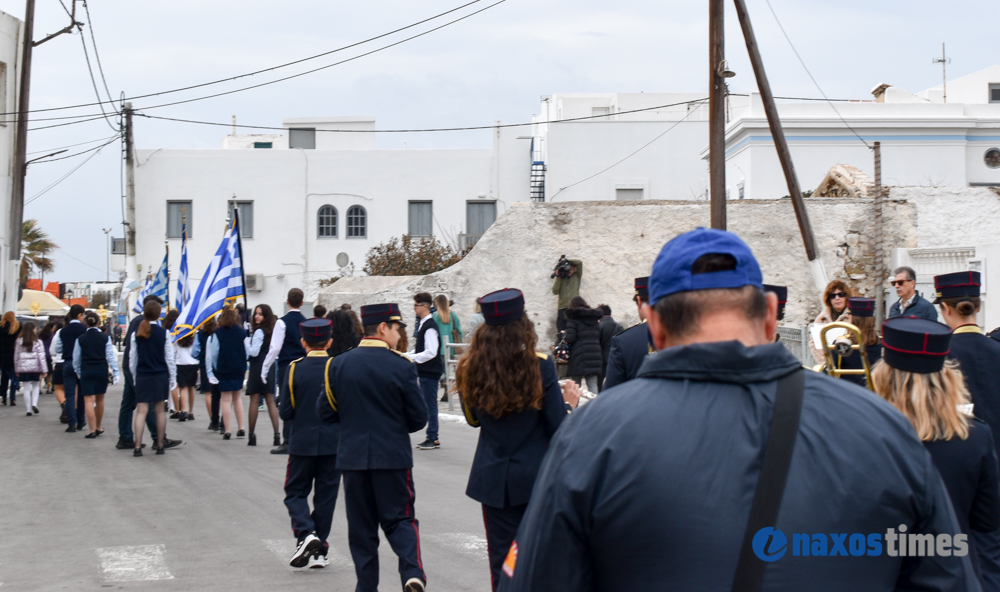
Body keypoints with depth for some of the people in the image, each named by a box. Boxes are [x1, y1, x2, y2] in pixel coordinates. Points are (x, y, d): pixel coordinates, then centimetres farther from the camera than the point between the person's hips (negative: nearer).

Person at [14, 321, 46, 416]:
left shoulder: (19, 341, 3)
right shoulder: (37, 341, -5)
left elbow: (16, 356, 7)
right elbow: (41, 356, -7)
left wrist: (17, 369, 16)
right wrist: (44, 370, -6)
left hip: (23, 368, 1)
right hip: (35, 368, -1)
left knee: (26, 389, 5)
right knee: (35, 386, 15)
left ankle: (28, 410, 4)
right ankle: (34, 404, -5)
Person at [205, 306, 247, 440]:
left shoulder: (217, 333, -6)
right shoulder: (242, 332, 3)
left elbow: (213, 354, -6)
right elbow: (247, 351, 8)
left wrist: (212, 371, 0)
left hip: (224, 369, -3)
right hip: (239, 369, 3)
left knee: (226, 399, 1)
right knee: (237, 398, 15)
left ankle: (227, 430, -2)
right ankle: (241, 428, 12)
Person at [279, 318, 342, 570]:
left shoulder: (295, 369, -7)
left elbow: (286, 412, -4)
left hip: (302, 444, -1)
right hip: (333, 443, 1)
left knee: (295, 492, 11)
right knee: (325, 496, 10)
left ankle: (305, 534, -13)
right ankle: (319, 550, 12)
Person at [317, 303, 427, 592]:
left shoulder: (338, 364, -1)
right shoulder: (402, 366, -8)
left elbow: (325, 411, 4)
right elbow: (419, 418, -4)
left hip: (352, 456, 2)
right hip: (393, 456, -2)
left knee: (361, 526, 11)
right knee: (400, 519, 7)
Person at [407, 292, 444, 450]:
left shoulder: (430, 326, -19)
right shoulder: (422, 323, 12)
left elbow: (430, 353, -24)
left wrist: (411, 357, -21)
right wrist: (407, 354, 9)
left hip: (430, 370, -10)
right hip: (425, 370, 10)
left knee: (430, 404, -4)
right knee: (427, 404, 14)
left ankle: (433, 438, 2)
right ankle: (432, 437, 21)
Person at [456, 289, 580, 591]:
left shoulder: (470, 369, -3)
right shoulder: (540, 366, -11)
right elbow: (558, 427, -9)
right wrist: (570, 402, 9)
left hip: (494, 479, 2)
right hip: (538, 475, -2)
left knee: (503, 562, 9)